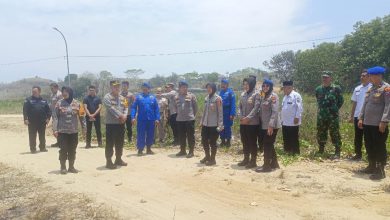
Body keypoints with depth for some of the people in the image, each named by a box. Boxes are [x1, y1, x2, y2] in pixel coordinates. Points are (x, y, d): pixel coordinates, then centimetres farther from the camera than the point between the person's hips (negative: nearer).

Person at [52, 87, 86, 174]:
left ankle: (71, 167, 21)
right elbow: (55, 117, -4)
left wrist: (84, 127, 1)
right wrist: (55, 129, -10)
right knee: (63, 150, 2)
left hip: (74, 131, 2)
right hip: (62, 131, -2)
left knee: (72, 150, 9)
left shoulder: (76, 103, 2)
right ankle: (63, 167, 15)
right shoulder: (59, 103, -2)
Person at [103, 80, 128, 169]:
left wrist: (124, 116, -8)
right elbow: (111, 109, -17)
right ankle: (109, 161, 6)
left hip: (121, 123, 7)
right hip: (111, 123, -7)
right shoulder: (107, 97, -7)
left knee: (120, 142, 13)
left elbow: (126, 108, 11)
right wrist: (120, 116, -18)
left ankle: (118, 159, 26)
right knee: (110, 143, -2)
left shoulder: (122, 97, 15)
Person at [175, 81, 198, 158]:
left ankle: (191, 151, 10)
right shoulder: (176, 97, 8)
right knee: (181, 136, 12)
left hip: (190, 119, -4)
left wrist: (193, 115, 2)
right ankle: (182, 150, 25)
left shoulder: (192, 96, -3)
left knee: (190, 136, 1)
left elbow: (195, 106, 0)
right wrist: (179, 114, 10)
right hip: (180, 119, 4)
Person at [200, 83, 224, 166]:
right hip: (205, 124, 7)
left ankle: (212, 159, 16)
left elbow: (220, 112, -11)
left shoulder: (217, 98, -9)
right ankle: (207, 156, 31)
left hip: (214, 124, -7)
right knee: (204, 141, 12)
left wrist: (220, 125, -16)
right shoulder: (206, 98, 11)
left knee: (212, 142, 2)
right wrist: (202, 121, 14)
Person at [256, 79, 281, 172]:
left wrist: (271, 125, -24)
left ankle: (267, 166, 2)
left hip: (271, 125, -9)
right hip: (265, 125, 9)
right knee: (269, 145, 14)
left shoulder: (273, 96, -12)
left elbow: (275, 112, -19)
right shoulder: (263, 96, 15)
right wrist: (261, 122, 13)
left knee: (267, 145, -5)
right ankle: (274, 163, 25)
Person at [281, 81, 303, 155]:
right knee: (286, 140, 13)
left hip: (293, 123, -8)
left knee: (294, 140, 1)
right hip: (285, 123, 8)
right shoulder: (285, 96, 16)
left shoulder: (296, 95, -11)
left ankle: (295, 154, 10)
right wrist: (282, 120, 18)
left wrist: (297, 117, -18)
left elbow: (299, 107, -15)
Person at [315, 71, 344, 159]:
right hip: (321, 116, 5)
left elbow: (341, 101, 3)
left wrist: (335, 109, 0)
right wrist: (321, 109, 13)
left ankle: (337, 153, 4)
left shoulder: (336, 88, -3)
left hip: (333, 116, -5)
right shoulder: (318, 89, 10)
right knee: (320, 134, 11)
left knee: (335, 134, -3)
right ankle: (321, 151, 25)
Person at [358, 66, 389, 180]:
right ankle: (372, 167, 28)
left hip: (379, 125, -8)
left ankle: (380, 171, 9)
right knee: (369, 146, 15)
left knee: (380, 148, 0)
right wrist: (361, 118, 12)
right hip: (367, 123, 8)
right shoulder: (370, 88, 15)